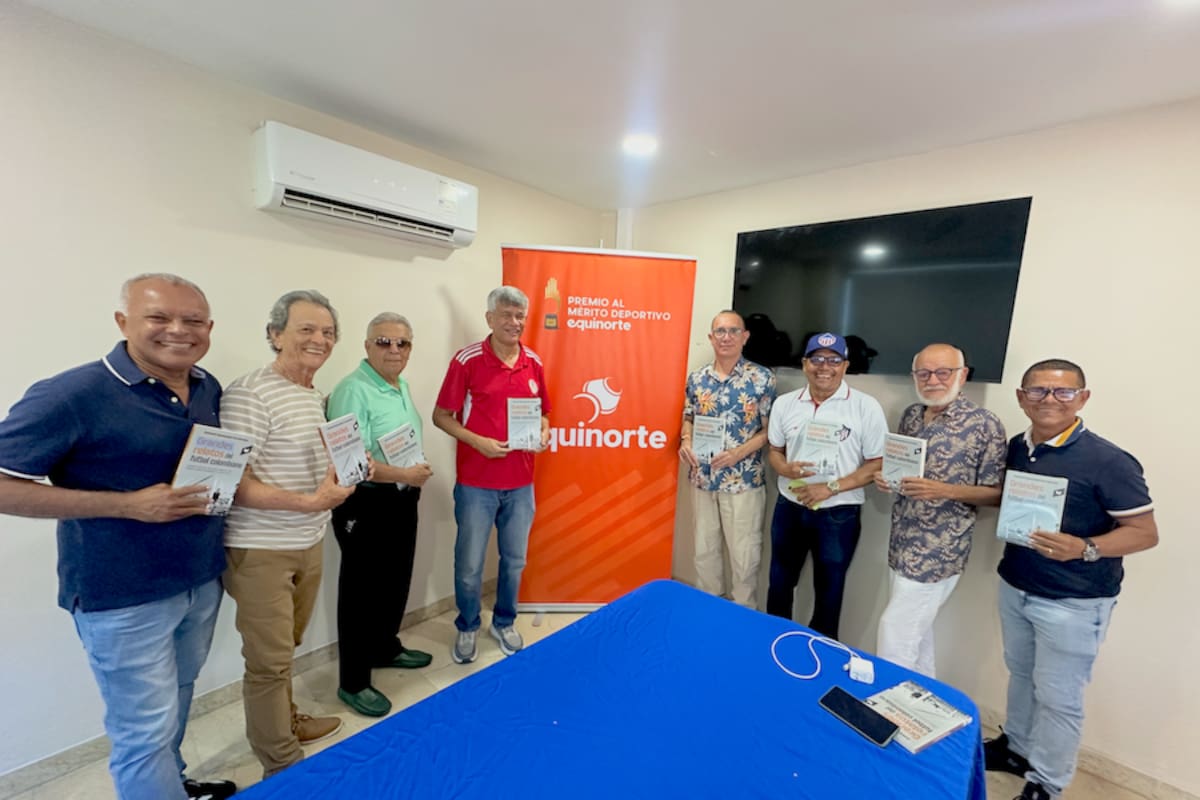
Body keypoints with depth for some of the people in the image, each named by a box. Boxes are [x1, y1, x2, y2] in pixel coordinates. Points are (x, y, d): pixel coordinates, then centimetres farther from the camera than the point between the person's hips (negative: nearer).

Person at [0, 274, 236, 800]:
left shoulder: (209, 389, 1)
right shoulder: (72, 394, -18)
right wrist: (127, 505, -23)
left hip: (202, 581, 6)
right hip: (123, 596, -6)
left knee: (176, 698, 26)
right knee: (145, 730, 9)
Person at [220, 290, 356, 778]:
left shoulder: (315, 395, 10)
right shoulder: (249, 395, -19)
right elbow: (234, 485, -21)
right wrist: (311, 502, -27)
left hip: (308, 544, 8)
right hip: (261, 551, -8)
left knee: (285, 647, 24)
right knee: (269, 660, 8)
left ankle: (286, 720, 44)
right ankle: (282, 766, 26)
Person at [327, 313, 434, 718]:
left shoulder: (402, 387, 9)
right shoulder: (353, 391, -19)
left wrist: (420, 468, 4)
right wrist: (404, 474, -22)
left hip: (402, 501, 9)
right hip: (366, 505, -9)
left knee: (397, 581, 22)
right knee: (361, 591, 6)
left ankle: (385, 648, 44)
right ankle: (353, 682, 24)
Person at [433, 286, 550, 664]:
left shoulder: (534, 362, 4)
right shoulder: (467, 360, -9)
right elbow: (441, 416, -5)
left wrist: (543, 433, -6)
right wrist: (478, 441, -19)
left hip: (521, 483, 4)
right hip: (476, 483, -3)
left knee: (514, 559, 17)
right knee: (469, 563, 11)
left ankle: (504, 623, 40)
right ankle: (467, 627, 37)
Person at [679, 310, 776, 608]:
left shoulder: (762, 378, -8)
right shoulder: (697, 378, 3)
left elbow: (771, 429, -6)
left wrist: (740, 452, -20)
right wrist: (686, 442, -8)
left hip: (744, 480, -3)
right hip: (702, 478, 4)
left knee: (743, 555, 9)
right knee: (704, 549, 17)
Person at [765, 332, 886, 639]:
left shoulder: (866, 407, -10)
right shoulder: (784, 403, 0)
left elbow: (878, 464, -9)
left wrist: (831, 488, -19)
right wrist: (787, 469, -14)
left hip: (839, 514, -3)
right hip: (789, 507, 3)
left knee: (829, 589, 15)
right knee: (780, 582, 18)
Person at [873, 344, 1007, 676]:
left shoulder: (985, 425, -12)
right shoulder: (910, 415, 6)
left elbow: (997, 494, -9)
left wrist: (944, 491, -24)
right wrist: (885, 478, -4)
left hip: (938, 550, -6)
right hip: (901, 543, 6)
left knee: (895, 631, 0)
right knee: (916, 629, 20)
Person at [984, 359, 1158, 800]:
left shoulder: (1108, 462, -19)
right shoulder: (1016, 447, -1)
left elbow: (1145, 532, -14)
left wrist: (1085, 548, -31)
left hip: (1073, 603, -5)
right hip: (1014, 588, 6)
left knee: (1057, 696, 11)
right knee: (1020, 675, 23)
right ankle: (1016, 747, 45)